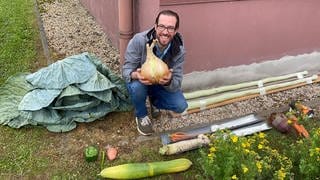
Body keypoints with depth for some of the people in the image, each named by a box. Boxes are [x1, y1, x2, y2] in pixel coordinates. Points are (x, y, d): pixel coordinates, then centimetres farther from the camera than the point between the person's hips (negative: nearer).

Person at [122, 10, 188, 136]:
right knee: (136, 86, -37)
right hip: (139, 80, -2)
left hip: (162, 84, 2)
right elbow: (126, 69, -24)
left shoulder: (179, 49, -22)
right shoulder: (139, 40, -30)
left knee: (181, 106, -17)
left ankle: (154, 101, 17)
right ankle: (141, 115, -3)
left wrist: (169, 81, -47)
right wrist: (136, 75, -49)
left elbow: (177, 82, -21)